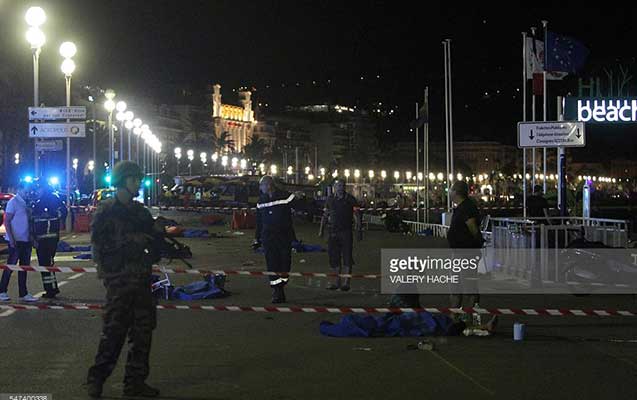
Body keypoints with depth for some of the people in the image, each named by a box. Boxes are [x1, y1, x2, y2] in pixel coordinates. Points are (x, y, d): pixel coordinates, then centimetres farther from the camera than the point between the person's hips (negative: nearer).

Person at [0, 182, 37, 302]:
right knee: (10, 266, -2)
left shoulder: (26, 203, 11)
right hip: (16, 240, -7)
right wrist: (11, 239, -18)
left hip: (26, 240, 7)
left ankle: (23, 293, 13)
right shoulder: (13, 202, -9)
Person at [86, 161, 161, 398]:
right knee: (114, 330, -6)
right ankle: (96, 379, 8)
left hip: (142, 279, 7)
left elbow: (152, 241, 22)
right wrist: (131, 241, -16)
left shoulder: (141, 212, 16)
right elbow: (100, 245, -12)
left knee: (143, 331, 7)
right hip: (118, 279, -7)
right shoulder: (106, 211, -5)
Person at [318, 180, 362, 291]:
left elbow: (357, 215, 1)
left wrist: (359, 230, -7)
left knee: (347, 257, -6)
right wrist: (321, 230, 7)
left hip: (346, 232, -3)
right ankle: (337, 281, 15)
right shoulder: (330, 199, 11)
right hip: (333, 232, 4)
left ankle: (346, 282, -3)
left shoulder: (350, 199, 2)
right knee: (333, 257, 6)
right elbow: (325, 216, 14)